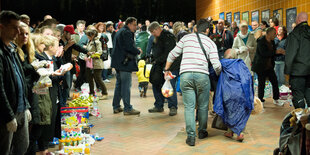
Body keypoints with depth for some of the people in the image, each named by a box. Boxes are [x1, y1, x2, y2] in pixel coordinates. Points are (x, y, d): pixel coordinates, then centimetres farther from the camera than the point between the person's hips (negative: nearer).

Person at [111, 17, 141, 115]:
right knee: (126, 85, -8)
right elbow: (130, 47, -20)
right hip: (125, 63, -10)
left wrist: (135, 50, 14)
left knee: (119, 84, 15)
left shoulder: (119, 32, 20)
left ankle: (116, 107, 20)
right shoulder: (126, 32, -12)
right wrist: (138, 51, -3)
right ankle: (127, 109, -5)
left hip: (118, 62, 10)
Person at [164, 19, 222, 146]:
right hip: (202, 75, 0)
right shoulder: (210, 42, 11)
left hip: (185, 74, 0)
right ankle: (202, 132, 29)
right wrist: (219, 74, 23)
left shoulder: (186, 38, 13)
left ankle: (191, 136, 1)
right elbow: (216, 65, 3)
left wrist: (167, 69, 27)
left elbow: (172, 54, 13)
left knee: (189, 106, 3)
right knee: (203, 106, 16)